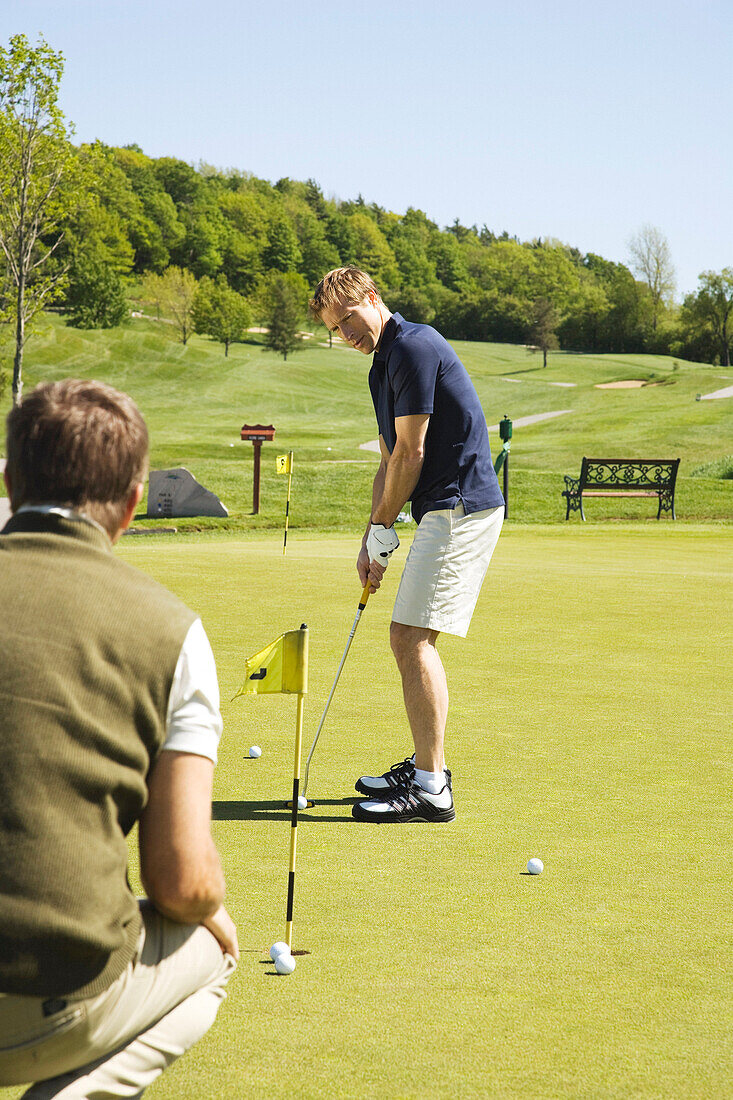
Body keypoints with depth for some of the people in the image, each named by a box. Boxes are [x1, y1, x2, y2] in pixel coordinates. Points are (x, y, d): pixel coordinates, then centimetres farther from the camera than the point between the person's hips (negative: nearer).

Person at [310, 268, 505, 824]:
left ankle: (431, 789, -13)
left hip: (461, 508, -10)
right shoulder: (385, 365, 18)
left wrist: (384, 529, -5)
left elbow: (412, 453, -15)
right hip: (445, 511, 10)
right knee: (405, 637, 15)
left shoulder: (413, 346, -14)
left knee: (414, 638, -13)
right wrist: (371, 540, 14)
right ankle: (425, 765, 24)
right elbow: (391, 461, 22)